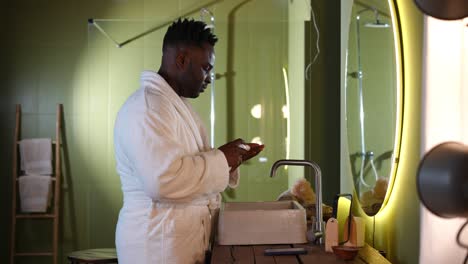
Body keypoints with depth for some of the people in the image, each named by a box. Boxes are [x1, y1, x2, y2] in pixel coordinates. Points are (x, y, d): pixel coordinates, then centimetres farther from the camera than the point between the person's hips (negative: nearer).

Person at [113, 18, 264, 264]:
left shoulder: (177, 103, 15)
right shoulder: (146, 107, -18)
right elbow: (163, 179, -29)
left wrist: (231, 158, 7)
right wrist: (219, 160, -17)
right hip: (158, 244, -10)